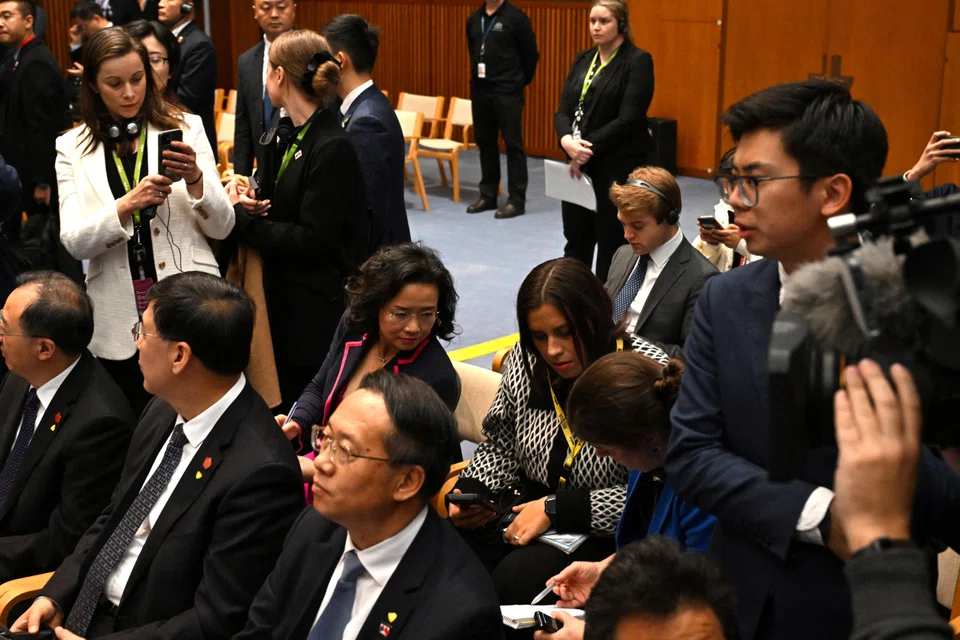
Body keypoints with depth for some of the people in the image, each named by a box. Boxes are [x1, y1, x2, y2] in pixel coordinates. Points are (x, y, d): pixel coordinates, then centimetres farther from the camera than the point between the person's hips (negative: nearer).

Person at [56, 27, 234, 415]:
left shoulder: (185, 129, 0)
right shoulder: (72, 148, 3)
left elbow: (222, 227, 0)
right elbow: (74, 242, -6)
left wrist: (195, 178, -18)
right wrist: (127, 204, -22)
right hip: (119, 324, 1)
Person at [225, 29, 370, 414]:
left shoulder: (333, 148, -18)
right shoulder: (284, 136, 9)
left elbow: (313, 240, -21)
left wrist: (243, 217, -15)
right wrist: (242, 199, -8)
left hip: (318, 308, -8)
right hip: (280, 295, 8)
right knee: (279, 403, 15)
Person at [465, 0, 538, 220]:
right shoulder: (474, 19, 10)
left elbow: (530, 54, -3)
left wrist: (519, 81, 4)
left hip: (507, 92, -6)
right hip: (480, 90, 6)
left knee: (513, 144, -3)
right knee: (485, 142, 11)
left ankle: (517, 200, 2)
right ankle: (488, 196, 21)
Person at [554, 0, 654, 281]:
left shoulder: (638, 61, -7)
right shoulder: (582, 60, 12)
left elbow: (629, 119, -16)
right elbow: (564, 110, 6)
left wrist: (589, 148, -17)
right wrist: (567, 140, -15)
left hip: (620, 167, -6)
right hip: (579, 165, 6)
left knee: (612, 245, 2)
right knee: (576, 241, 10)